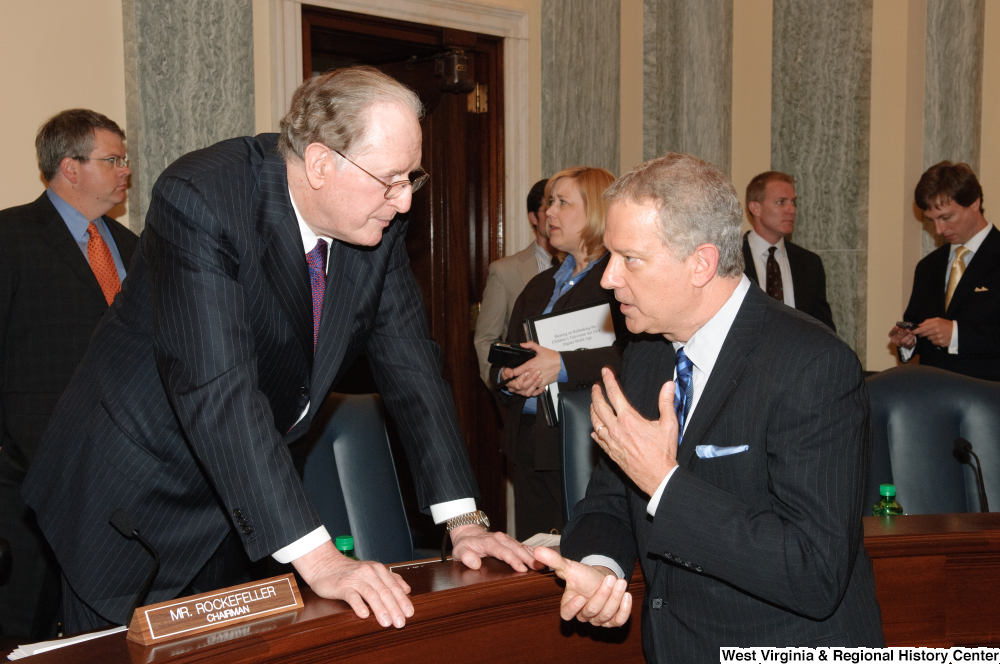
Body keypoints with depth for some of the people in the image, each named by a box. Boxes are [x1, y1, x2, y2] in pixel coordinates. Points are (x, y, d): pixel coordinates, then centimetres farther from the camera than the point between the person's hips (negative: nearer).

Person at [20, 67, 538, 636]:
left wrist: (463, 519, -13)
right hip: (134, 496, -5)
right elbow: (216, 390, -36)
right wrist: (317, 557, -39)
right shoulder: (200, 200, -29)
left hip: (244, 498, 6)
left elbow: (410, 364, -5)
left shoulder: (379, 221, -9)